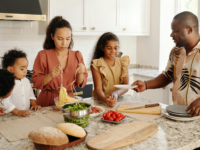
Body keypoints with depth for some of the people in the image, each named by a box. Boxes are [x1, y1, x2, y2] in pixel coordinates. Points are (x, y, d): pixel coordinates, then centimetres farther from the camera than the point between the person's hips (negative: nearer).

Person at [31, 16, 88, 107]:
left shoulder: (77, 55, 4)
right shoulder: (43, 55, -4)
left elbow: (81, 84, 7)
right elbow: (36, 83, -4)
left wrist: (80, 73, -13)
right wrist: (50, 75, -20)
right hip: (47, 102, -2)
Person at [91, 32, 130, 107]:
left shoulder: (123, 62, 6)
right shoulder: (97, 64, -4)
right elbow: (98, 88, -11)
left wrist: (116, 93, -22)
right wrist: (105, 99, -33)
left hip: (119, 100, 3)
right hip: (101, 101, -3)